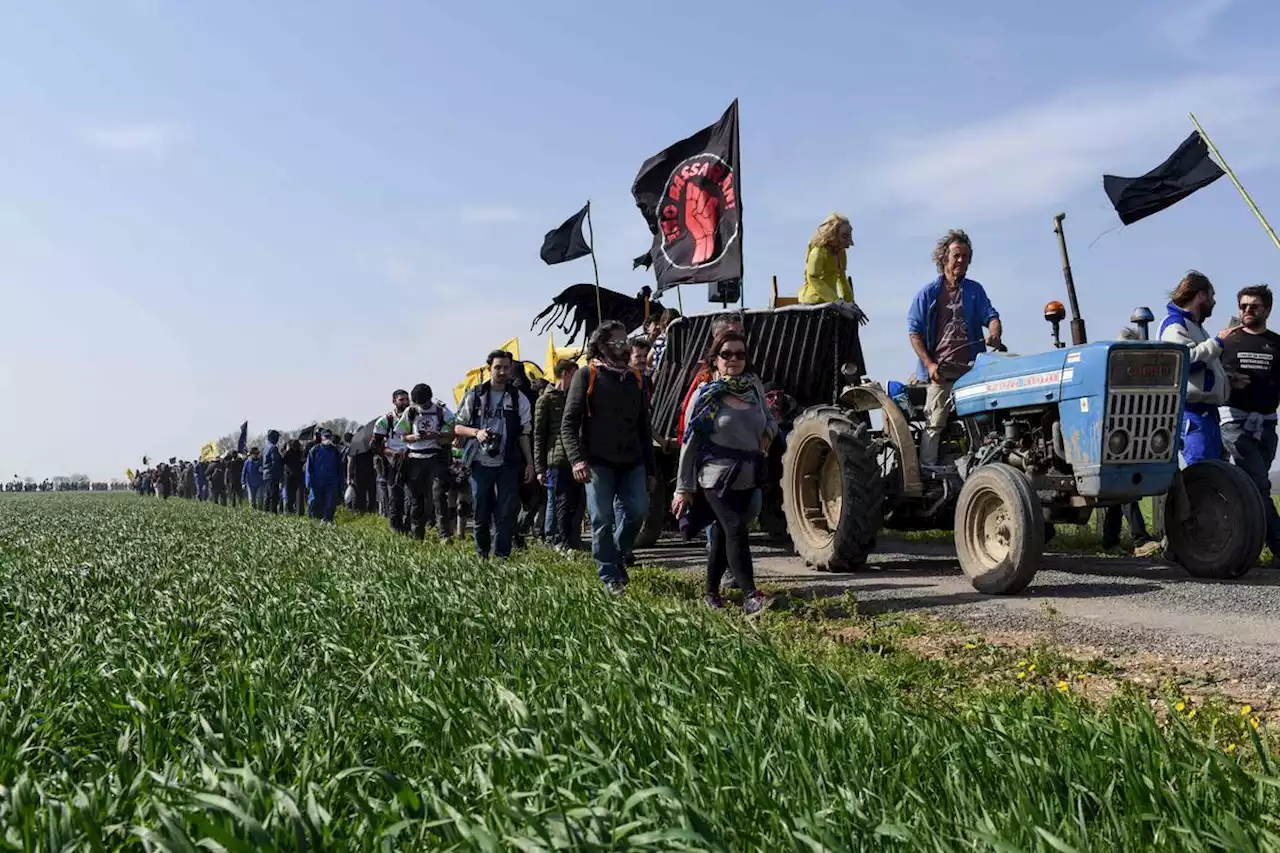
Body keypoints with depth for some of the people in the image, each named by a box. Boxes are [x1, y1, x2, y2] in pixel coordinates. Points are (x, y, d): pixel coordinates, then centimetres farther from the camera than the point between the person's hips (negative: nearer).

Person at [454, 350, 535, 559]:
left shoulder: (519, 399, 6)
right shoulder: (475, 396, 4)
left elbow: (523, 434, 7)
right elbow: (458, 427, 7)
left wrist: (529, 463, 1)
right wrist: (476, 433, -12)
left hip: (508, 464, 0)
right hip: (481, 463, 0)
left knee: (507, 512, -4)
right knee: (481, 511, 6)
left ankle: (502, 556, 2)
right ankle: (481, 555, 20)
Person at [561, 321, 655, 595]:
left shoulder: (636, 378, 14)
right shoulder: (586, 375, -1)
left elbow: (643, 426, 18)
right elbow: (569, 423, -5)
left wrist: (649, 468, 14)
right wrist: (577, 459, -18)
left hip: (632, 461, 4)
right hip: (598, 462, -4)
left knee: (638, 509, -8)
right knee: (602, 519, -3)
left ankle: (617, 555, 17)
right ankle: (610, 576, 9)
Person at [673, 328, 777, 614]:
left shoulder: (754, 386, 7)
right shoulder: (706, 394, -6)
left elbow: (769, 418, 26)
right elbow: (689, 443, -5)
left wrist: (768, 433, 1)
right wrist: (684, 488, -7)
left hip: (747, 475, 5)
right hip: (717, 475, -5)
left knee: (724, 532, 12)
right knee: (736, 529, -14)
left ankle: (711, 592, 24)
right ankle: (751, 597, -13)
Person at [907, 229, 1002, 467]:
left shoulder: (975, 290, 15)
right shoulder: (928, 293, 6)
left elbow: (991, 316, 7)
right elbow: (914, 332, 2)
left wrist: (994, 332, -19)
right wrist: (929, 364, -10)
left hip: (972, 368, 3)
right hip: (941, 370, -3)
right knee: (935, 424, -9)